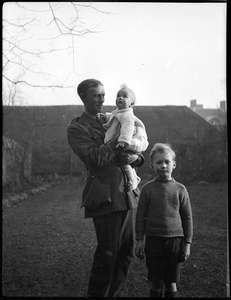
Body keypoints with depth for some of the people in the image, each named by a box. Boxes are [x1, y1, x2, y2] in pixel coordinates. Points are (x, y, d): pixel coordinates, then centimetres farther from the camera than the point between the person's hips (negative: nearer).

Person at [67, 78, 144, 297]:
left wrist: (135, 157, -2)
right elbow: (97, 158, -15)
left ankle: (114, 294, 23)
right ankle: (96, 294, 11)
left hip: (126, 190, 7)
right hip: (105, 194, -7)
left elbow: (135, 149, 21)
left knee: (126, 252, 9)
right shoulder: (76, 128, -1)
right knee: (107, 253, -5)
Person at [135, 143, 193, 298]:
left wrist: (187, 243, 2)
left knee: (172, 283, 6)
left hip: (175, 240, 1)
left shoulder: (180, 189, 2)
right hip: (153, 240, 0)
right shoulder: (148, 188, 0)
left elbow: (188, 217, 5)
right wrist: (139, 240, 0)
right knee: (156, 283, 4)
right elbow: (141, 215, 3)